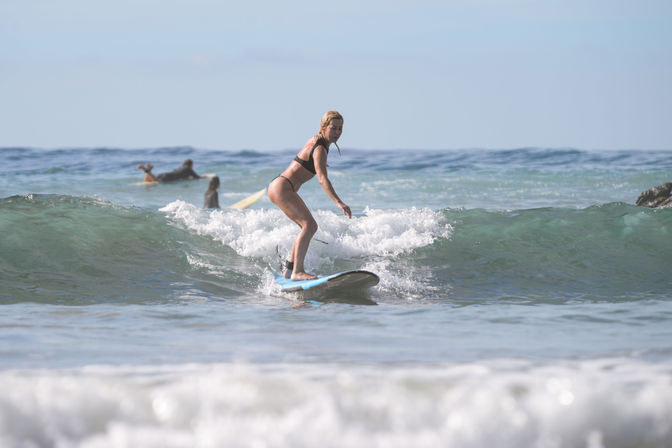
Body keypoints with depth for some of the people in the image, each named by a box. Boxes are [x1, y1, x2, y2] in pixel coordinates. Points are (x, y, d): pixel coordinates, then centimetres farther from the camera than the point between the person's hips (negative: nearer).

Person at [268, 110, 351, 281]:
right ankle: (297, 271, -27)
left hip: (279, 187, 11)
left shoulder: (316, 140, 11)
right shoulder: (319, 149, -18)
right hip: (282, 189, -11)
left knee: (310, 226, 14)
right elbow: (322, 178, -31)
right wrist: (338, 202, -42)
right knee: (309, 224, -21)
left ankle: (289, 268, 17)